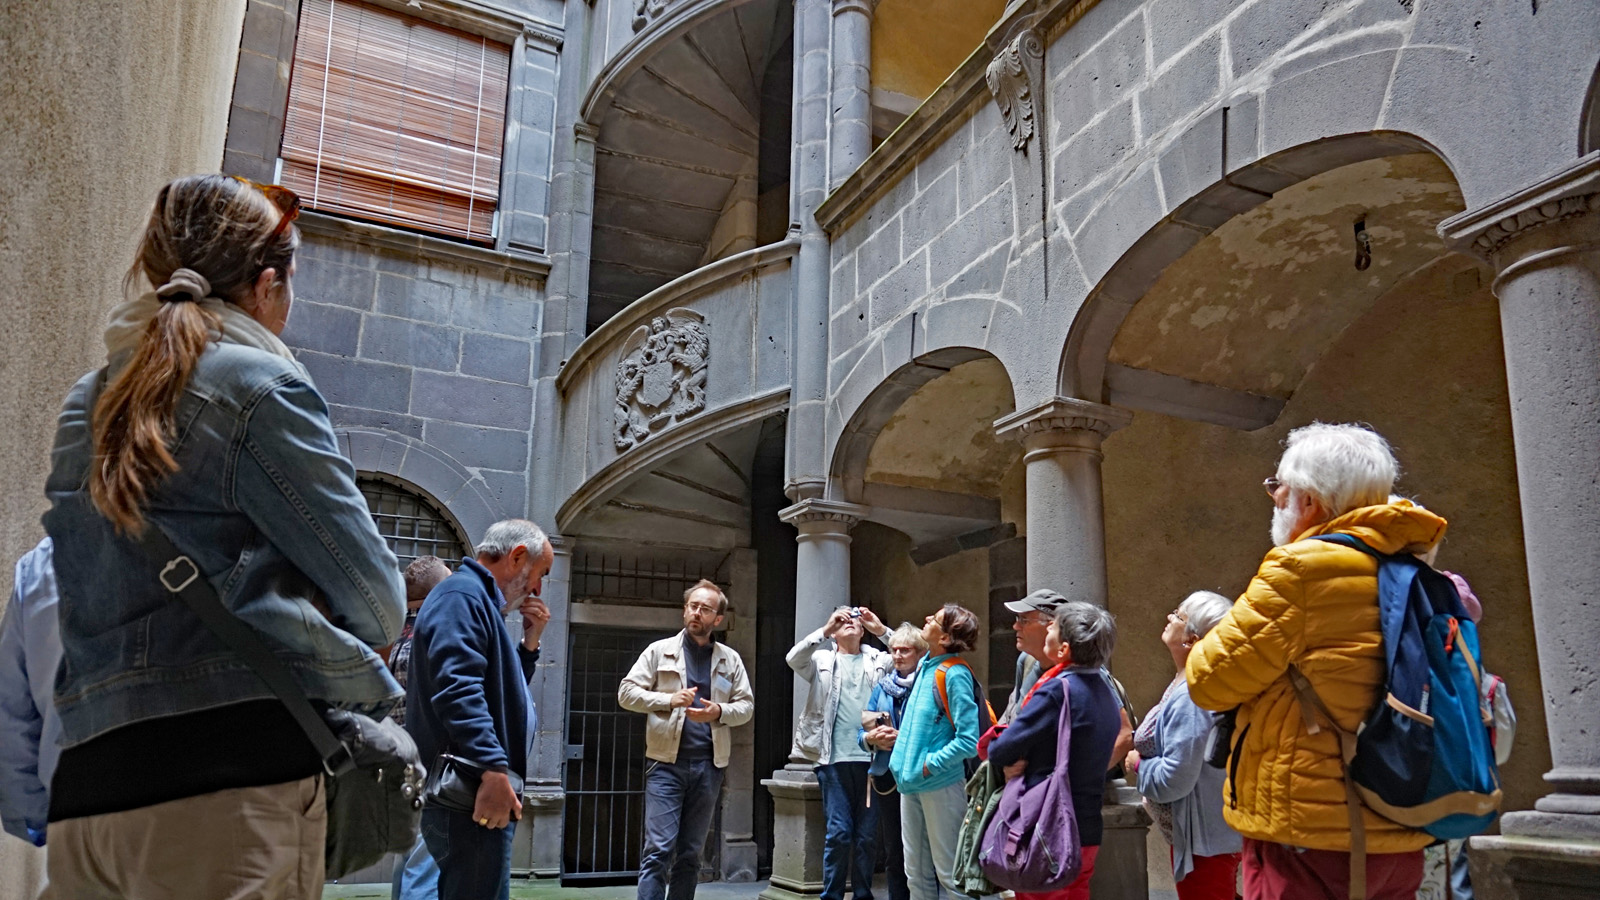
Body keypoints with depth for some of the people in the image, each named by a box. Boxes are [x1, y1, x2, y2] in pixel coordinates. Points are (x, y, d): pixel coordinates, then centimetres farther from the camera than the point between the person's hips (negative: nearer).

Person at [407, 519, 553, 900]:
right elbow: (458, 689, -25)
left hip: (473, 789, 11)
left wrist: (528, 644, 13)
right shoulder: (462, 594, -11)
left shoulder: (479, 600, 22)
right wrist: (494, 770, -31)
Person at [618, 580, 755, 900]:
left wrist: (719, 711, -11)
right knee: (659, 850, -8)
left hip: (709, 765, 3)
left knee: (691, 853, 9)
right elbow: (626, 693, 1)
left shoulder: (730, 659, 11)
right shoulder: (659, 650, 4)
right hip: (666, 762, -3)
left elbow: (746, 706, 10)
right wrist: (668, 700, -13)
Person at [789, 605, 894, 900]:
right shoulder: (823, 659, 10)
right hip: (835, 759, -1)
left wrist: (881, 630, -2)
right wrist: (825, 628, -11)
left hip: (872, 759, 2)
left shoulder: (878, 660, 13)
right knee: (838, 832, -4)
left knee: (868, 835, 5)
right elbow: (794, 658, -8)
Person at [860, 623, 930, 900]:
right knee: (893, 851, 13)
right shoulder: (882, 686, 13)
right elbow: (863, 731, 14)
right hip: (886, 776, 6)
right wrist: (872, 738, -7)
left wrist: (902, 737, -20)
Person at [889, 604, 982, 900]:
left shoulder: (955, 675, -17)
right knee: (917, 874, 16)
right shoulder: (923, 665, 5)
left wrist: (929, 765, -17)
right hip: (910, 782, 8)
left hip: (940, 784, -8)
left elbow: (969, 740, -21)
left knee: (950, 874, 2)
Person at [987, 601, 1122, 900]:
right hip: (1088, 830, 8)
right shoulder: (1105, 689, 6)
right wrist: (1026, 760, -6)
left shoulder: (1056, 691, -20)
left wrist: (1012, 761, 5)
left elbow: (1000, 752, -17)